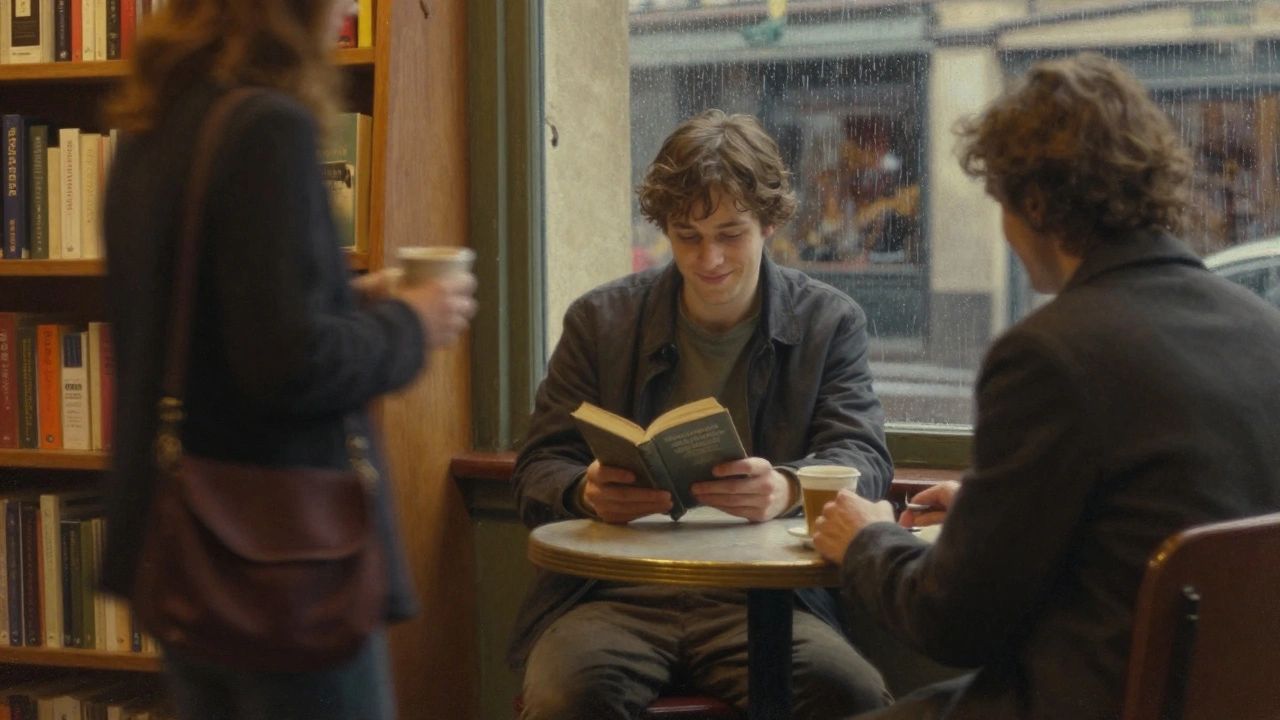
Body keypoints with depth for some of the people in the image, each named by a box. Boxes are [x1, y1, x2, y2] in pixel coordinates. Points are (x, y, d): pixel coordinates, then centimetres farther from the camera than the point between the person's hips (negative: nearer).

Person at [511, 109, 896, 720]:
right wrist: (587, 493, -19)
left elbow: (863, 461, -1)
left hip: (763, 600, 1)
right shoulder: (599, 320, 11)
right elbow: (537, 470, 8)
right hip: (615, 595, 0)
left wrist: (786, 489, -27)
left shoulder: (830, 323, 11)